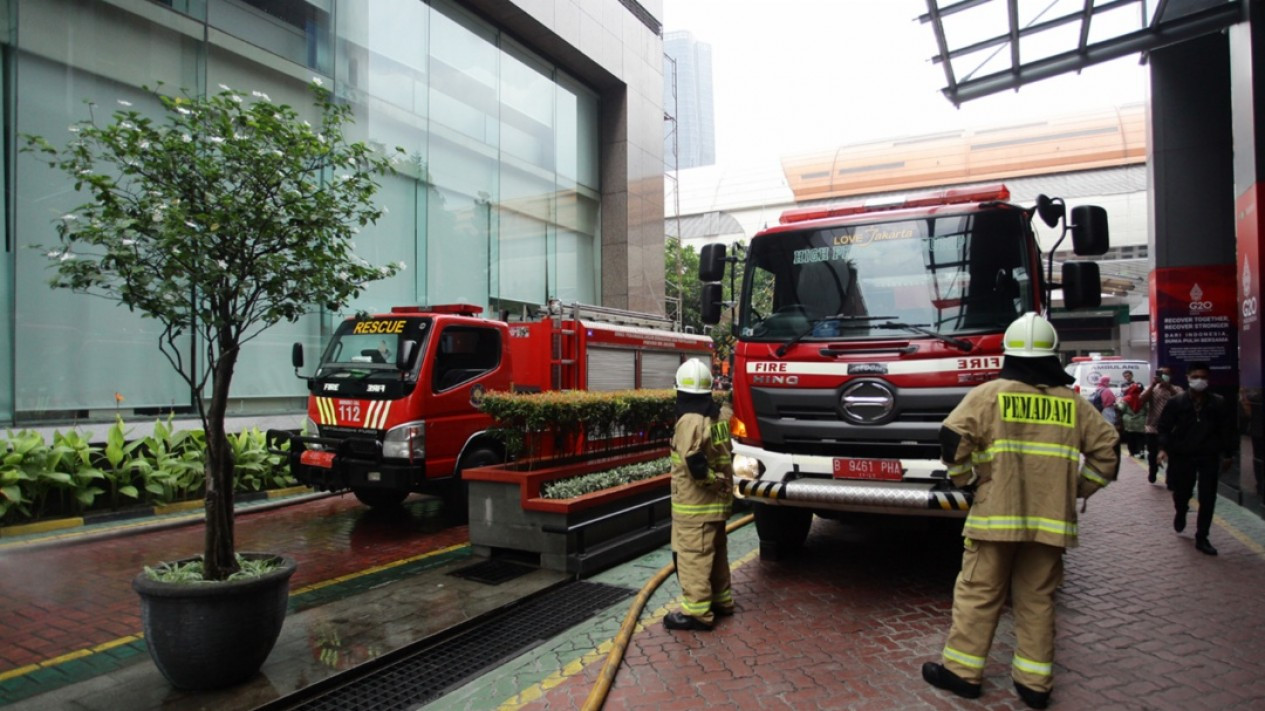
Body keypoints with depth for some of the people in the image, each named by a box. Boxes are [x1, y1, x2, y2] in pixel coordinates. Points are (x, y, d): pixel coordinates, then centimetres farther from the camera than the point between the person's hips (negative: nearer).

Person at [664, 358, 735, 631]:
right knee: (716, 552, 20)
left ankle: (697, 611, 3)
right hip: (717, 501, 9)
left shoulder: (690, 420, -20)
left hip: (695, 504, -9)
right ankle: (721, 600, 31)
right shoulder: (718, 417, 8)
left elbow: (694, 461, -29)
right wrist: (720, 481, 7)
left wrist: (710, 480, -15)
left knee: (692, 556, -2)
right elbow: (726, 454, 13)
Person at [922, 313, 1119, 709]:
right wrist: (1077, 490, 18)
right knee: (1037, 599, 13)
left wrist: (967, 477, 1)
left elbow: (953, 437, -14)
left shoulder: (991, 393, -5)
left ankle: (962, 670, 13)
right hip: (1050, 519, 4)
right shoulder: (1073, 403, 8)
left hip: (996, 513, -3)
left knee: (978, 593, 5)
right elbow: (1107, 450, 11)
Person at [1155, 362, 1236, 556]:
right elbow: (1164, 427, -2)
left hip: (1208, 457, 1)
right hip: (1182, 456, 0)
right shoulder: (1176, 403, -5)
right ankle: (1181, 513, 44)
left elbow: (1229, 430, 4)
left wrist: (1228, 454, 5)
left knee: (1208, 499, 0)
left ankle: (1201, 538, 11)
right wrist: (1164, 448, -14)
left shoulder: (1218, 403, -3)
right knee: (1181, 493, 9)